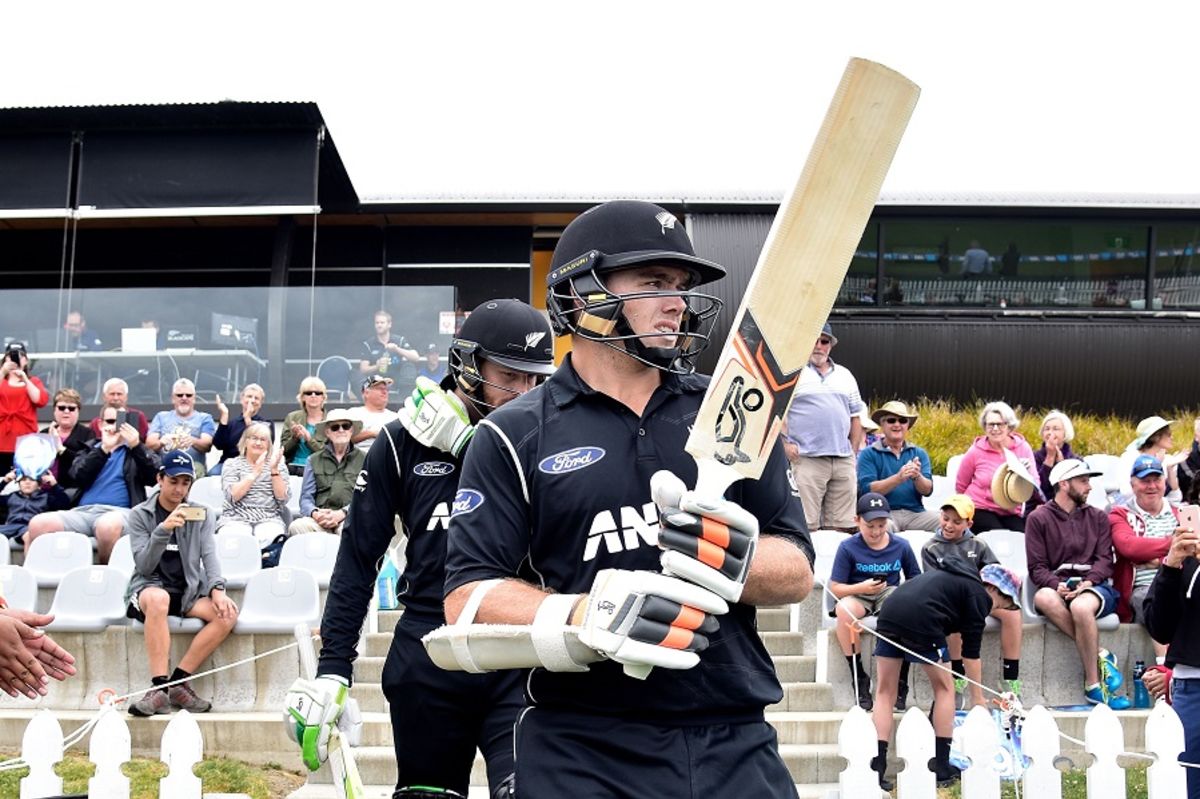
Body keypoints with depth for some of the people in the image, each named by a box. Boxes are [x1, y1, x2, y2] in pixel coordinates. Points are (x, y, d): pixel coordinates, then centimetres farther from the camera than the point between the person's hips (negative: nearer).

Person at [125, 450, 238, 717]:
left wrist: (217, 588, -20)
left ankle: (178, 682, -22)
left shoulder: (200, 514, 11)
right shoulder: (140, 515, 2)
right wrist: (163, 530, -23)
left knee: (228, 613, -26)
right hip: (150, 587, -3)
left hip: (189, 590, 3)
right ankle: (159, 687, -40)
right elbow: (144, 566, -8)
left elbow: (209, 555, -1)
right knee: (158, 599, -40)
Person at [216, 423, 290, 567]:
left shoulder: (278, 465, 19)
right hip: (236, 519, -1)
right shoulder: (232, 465, 15)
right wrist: (256, 472, -5)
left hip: (269, 520, 1)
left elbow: (283, 498, 6)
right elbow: (232, 496, -3)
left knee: (276, 542, -36)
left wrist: (274, 470, -3)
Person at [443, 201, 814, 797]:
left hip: (737, 745, 3)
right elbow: (467, 601, -6)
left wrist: (733, 560, -17)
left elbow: (796, 573, 6)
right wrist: (587, 618, -23)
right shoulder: (513, 437, 1)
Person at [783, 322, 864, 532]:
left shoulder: (845, 375, 19)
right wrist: (785, 444, -8)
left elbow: (855, 417, 21)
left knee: (844, 526, 3)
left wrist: (854, 452, 12)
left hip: (844, 461, 5)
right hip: (807, 460, -5)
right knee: (806, 525, -9)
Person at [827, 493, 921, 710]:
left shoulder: (901, 546, 0)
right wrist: (861, 587, -24)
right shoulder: (848, 548, -7)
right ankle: (859, 676, -21)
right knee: (844, 609, -38)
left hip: (890, 594, 1)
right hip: (857, 595, -1)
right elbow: (835, 588, -7)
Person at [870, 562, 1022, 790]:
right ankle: (942, 769, 14)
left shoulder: (957, 577, 31)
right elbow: (971, 651, 7)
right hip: (921, 623, -7)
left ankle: (876, 771, 3)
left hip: (889, 614, 7)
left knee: (885, 692, 11)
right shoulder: (980, 595, 8)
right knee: (944, 688, 12)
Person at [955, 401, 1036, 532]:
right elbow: (960, 486, 8)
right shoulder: (976, 451, -5)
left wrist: (1027, 471, -17)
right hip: (980, 510, -2)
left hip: (1011, 512, 2)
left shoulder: (1022, 448, 0)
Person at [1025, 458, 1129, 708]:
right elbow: (1037, 568, 3)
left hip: (1095, 587, 0)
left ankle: (1093, 686, -29)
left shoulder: (1097, 517, 19)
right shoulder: (1038, 519, 12)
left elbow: (1105, 559, 7)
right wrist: (1057, 585, -17)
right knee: (1043, 598, -37)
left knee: (1081, 606, -37)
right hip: (1057, 587, 0)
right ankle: (1099, 657, -31)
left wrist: (1088, 582, -14)